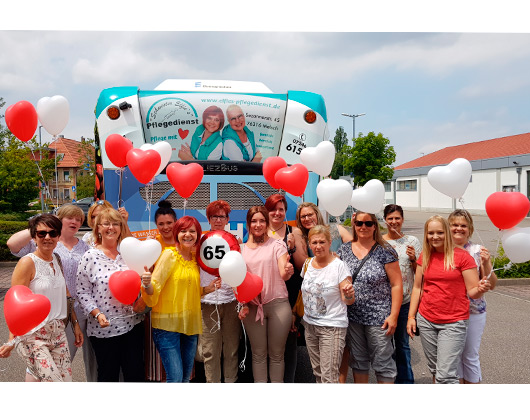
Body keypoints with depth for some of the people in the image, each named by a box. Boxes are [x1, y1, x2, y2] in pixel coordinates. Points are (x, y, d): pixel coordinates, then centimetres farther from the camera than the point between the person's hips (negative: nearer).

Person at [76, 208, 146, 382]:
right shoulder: (90, 256, -5)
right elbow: (82, 292, -4)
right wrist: (97, 314, -15)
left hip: (133, 324, 3)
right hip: (103, 329, -3)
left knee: (136, 373, 10)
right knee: (108, 375, 12)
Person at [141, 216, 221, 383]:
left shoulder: (195, 258, 10)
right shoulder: (169, 254, -8)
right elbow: (155, 288, -15)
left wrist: (207, 289, 4)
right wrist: (147, 285, -35)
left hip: (190, 324, 7)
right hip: (167, 324, -6)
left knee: (186, 377, 14)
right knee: (175, 378, -8)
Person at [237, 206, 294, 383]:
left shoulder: (277, 245, -1)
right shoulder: (242, 249, 8)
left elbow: (284, 275, -10)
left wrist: (288, 271, -33)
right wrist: (243, 305, 3)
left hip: (278, 303, -2)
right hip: (252, 306, 2)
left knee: (276, 353, 5)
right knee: (258, 353, 9)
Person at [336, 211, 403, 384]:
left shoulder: (385, 251, -8)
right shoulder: (344, 250, 5)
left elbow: (396, 285, -8)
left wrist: (393, 316, -12)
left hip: (378, 318, -4)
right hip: (352, 317, 4)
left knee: (382, 363, 5)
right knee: (357, 361, 17)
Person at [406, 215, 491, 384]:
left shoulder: (462, 256, -6)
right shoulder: (424, 257, 7)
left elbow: (472, 291, -4)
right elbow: (417, 288, 12)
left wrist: (480, 289, -27)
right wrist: (411, 316, 7)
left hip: (453, 322, -4)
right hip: (426, 320, 4)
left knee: (446, 375, -8)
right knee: (435, 370, 13)